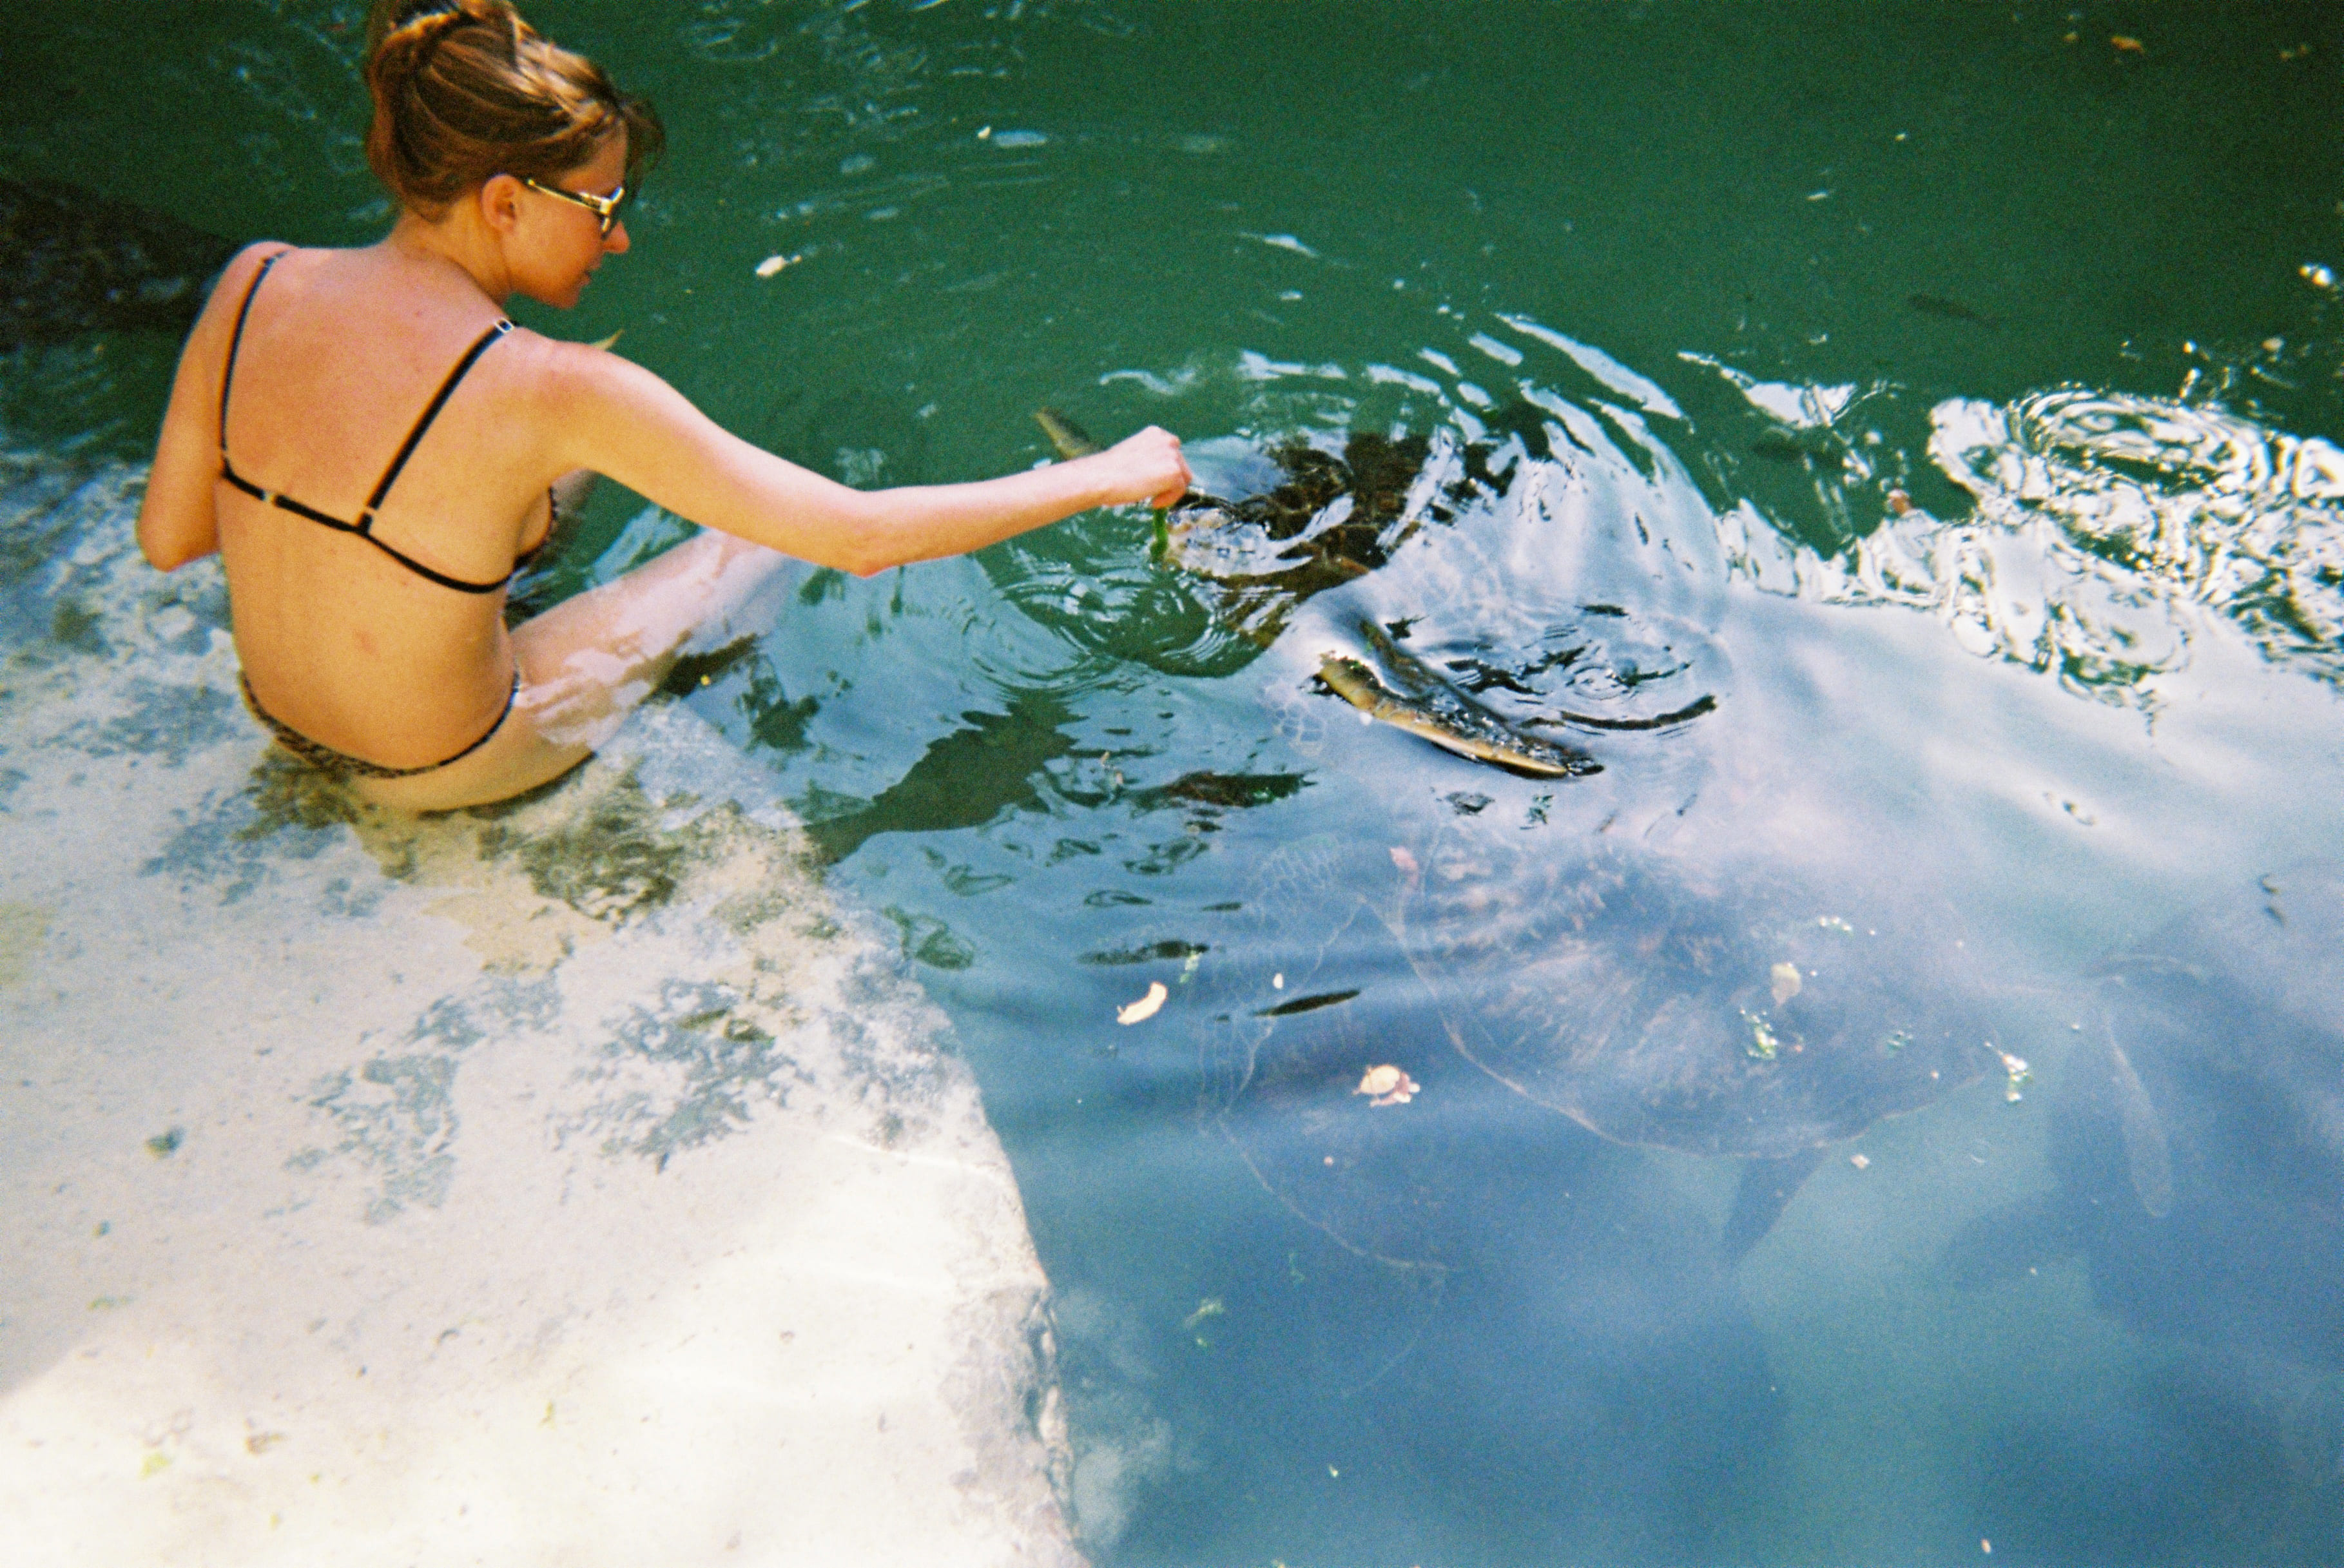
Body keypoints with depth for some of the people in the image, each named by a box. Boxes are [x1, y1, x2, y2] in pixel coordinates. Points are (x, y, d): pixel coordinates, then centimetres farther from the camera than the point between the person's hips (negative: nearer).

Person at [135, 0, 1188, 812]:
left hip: (278, 724, 6)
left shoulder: (254, 283, -14)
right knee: (771, 545, 12)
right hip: (445, 779, -6)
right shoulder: (553, 392, -31)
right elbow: (862, 537, -28)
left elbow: (165, 539, -2)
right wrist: (1107, 475, -18)